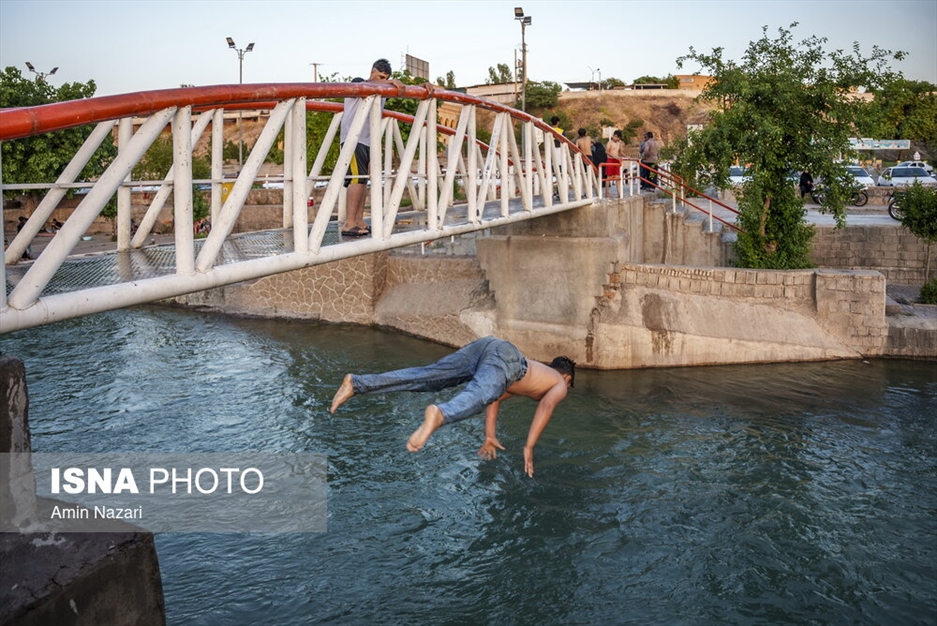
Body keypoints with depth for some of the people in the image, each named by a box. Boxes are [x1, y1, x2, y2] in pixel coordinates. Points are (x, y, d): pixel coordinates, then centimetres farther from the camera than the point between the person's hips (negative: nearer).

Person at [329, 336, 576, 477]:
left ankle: (356, 383, -15)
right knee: (477, 397, -34)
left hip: (483, 347, 6)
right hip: (505, 355, -6)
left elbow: (495, 397, 40)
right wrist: (529, 448, 1)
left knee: (423, 377, -4)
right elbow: (546, 406, 3)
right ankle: (438, 415, -66)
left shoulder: (536, 373, 45)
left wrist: (490, 437, 37)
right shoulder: (560, 384, 26)